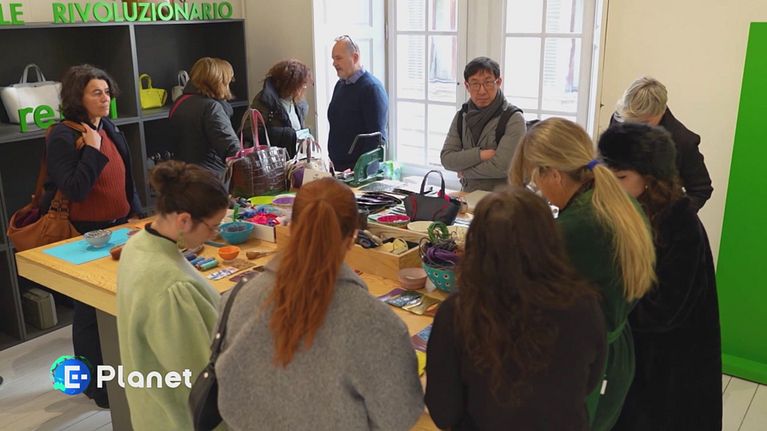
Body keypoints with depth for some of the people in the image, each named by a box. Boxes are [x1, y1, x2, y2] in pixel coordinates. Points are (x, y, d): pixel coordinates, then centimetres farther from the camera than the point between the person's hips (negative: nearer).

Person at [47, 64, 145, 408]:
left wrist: (137, 214, 15)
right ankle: (96, 386, 22)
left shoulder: (110, 129, 8)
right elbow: (74, 190, -24)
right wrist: (93, 150, -23)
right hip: (84, 236, -7)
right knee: (91, 312, 6)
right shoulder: (62, 137, -15)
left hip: (120, 228, 7)